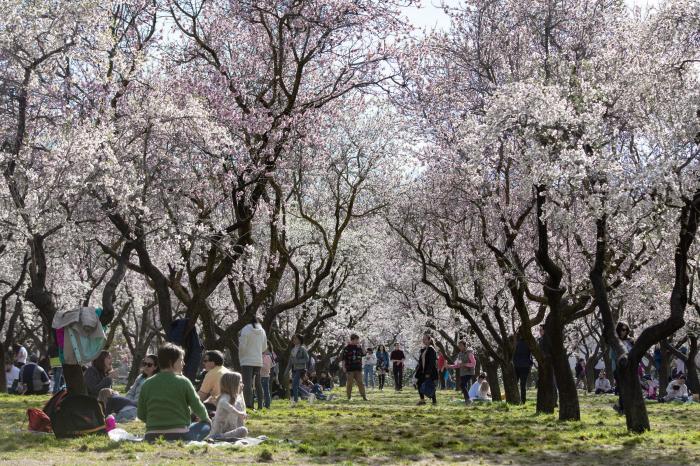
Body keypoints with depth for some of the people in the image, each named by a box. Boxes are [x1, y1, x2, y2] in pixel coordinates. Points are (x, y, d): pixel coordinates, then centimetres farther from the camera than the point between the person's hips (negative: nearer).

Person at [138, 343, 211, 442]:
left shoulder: (147, 384, 4)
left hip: (152, 438, 4)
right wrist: (205, 418, 25)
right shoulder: (183, 382, -6)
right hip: (178, 436, -4)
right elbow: (197, 407, 2)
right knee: (206, 425, 18)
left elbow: (141, 415, 8)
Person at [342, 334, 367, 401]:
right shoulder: (347, 348, -3)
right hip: (350, 369, -4)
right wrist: (343, 367, -10)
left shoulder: (358, 347, 11)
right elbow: (343, 359, -4)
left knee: (360, 382, 1)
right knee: (350, 383, 1)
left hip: (358, 368, 4)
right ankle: (349, 397, 7)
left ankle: (363, 396, 2)